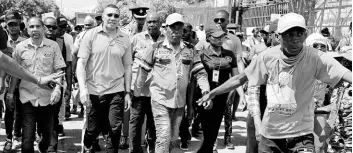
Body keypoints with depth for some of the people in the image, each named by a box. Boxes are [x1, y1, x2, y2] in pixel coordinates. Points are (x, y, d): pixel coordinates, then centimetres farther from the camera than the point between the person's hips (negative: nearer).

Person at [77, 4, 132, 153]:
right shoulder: (91, 35, -3)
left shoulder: (125, 39, 4)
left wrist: (127, 93, 4)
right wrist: (83, 88, -15)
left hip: (116, 91, 1)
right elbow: (81, 63, -6)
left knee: (115, 128, -5)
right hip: (94, 91, -1)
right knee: (94, 128, 10)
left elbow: (127, 67, 8)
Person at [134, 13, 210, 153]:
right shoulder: (157, 48, -2)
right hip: (160, 100, -4)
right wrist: (137, 91, 10)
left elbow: (200, 72, 6)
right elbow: (143, 70, 6)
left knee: (173, 138, 13)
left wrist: (205, 90, -9)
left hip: (180, 101, 4)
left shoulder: (189, 50, 6)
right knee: (164, 136, -12)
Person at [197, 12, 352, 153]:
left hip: (301, 133, -2)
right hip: (270, 132, 3)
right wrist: (212, 93, 8)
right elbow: (241, 78, 6)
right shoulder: (268, 56, -6)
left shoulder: (315, 58, -14)